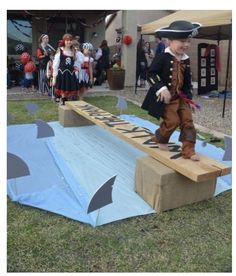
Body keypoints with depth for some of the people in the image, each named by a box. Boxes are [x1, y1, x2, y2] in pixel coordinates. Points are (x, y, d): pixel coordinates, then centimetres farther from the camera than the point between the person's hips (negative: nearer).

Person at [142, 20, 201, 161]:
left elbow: (188, 81, 13)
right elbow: (151, 74, -15)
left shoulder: (186, 60, 7)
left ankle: (188, 150, 9)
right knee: (173, 121, -7)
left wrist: (189, 98, 9)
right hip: (166, 97, -6)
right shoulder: (162, 57, -12)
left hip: (181, 96, 7)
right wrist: (162, 88, -26)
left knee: (188, 121, 1)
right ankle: (160, 139, 24)